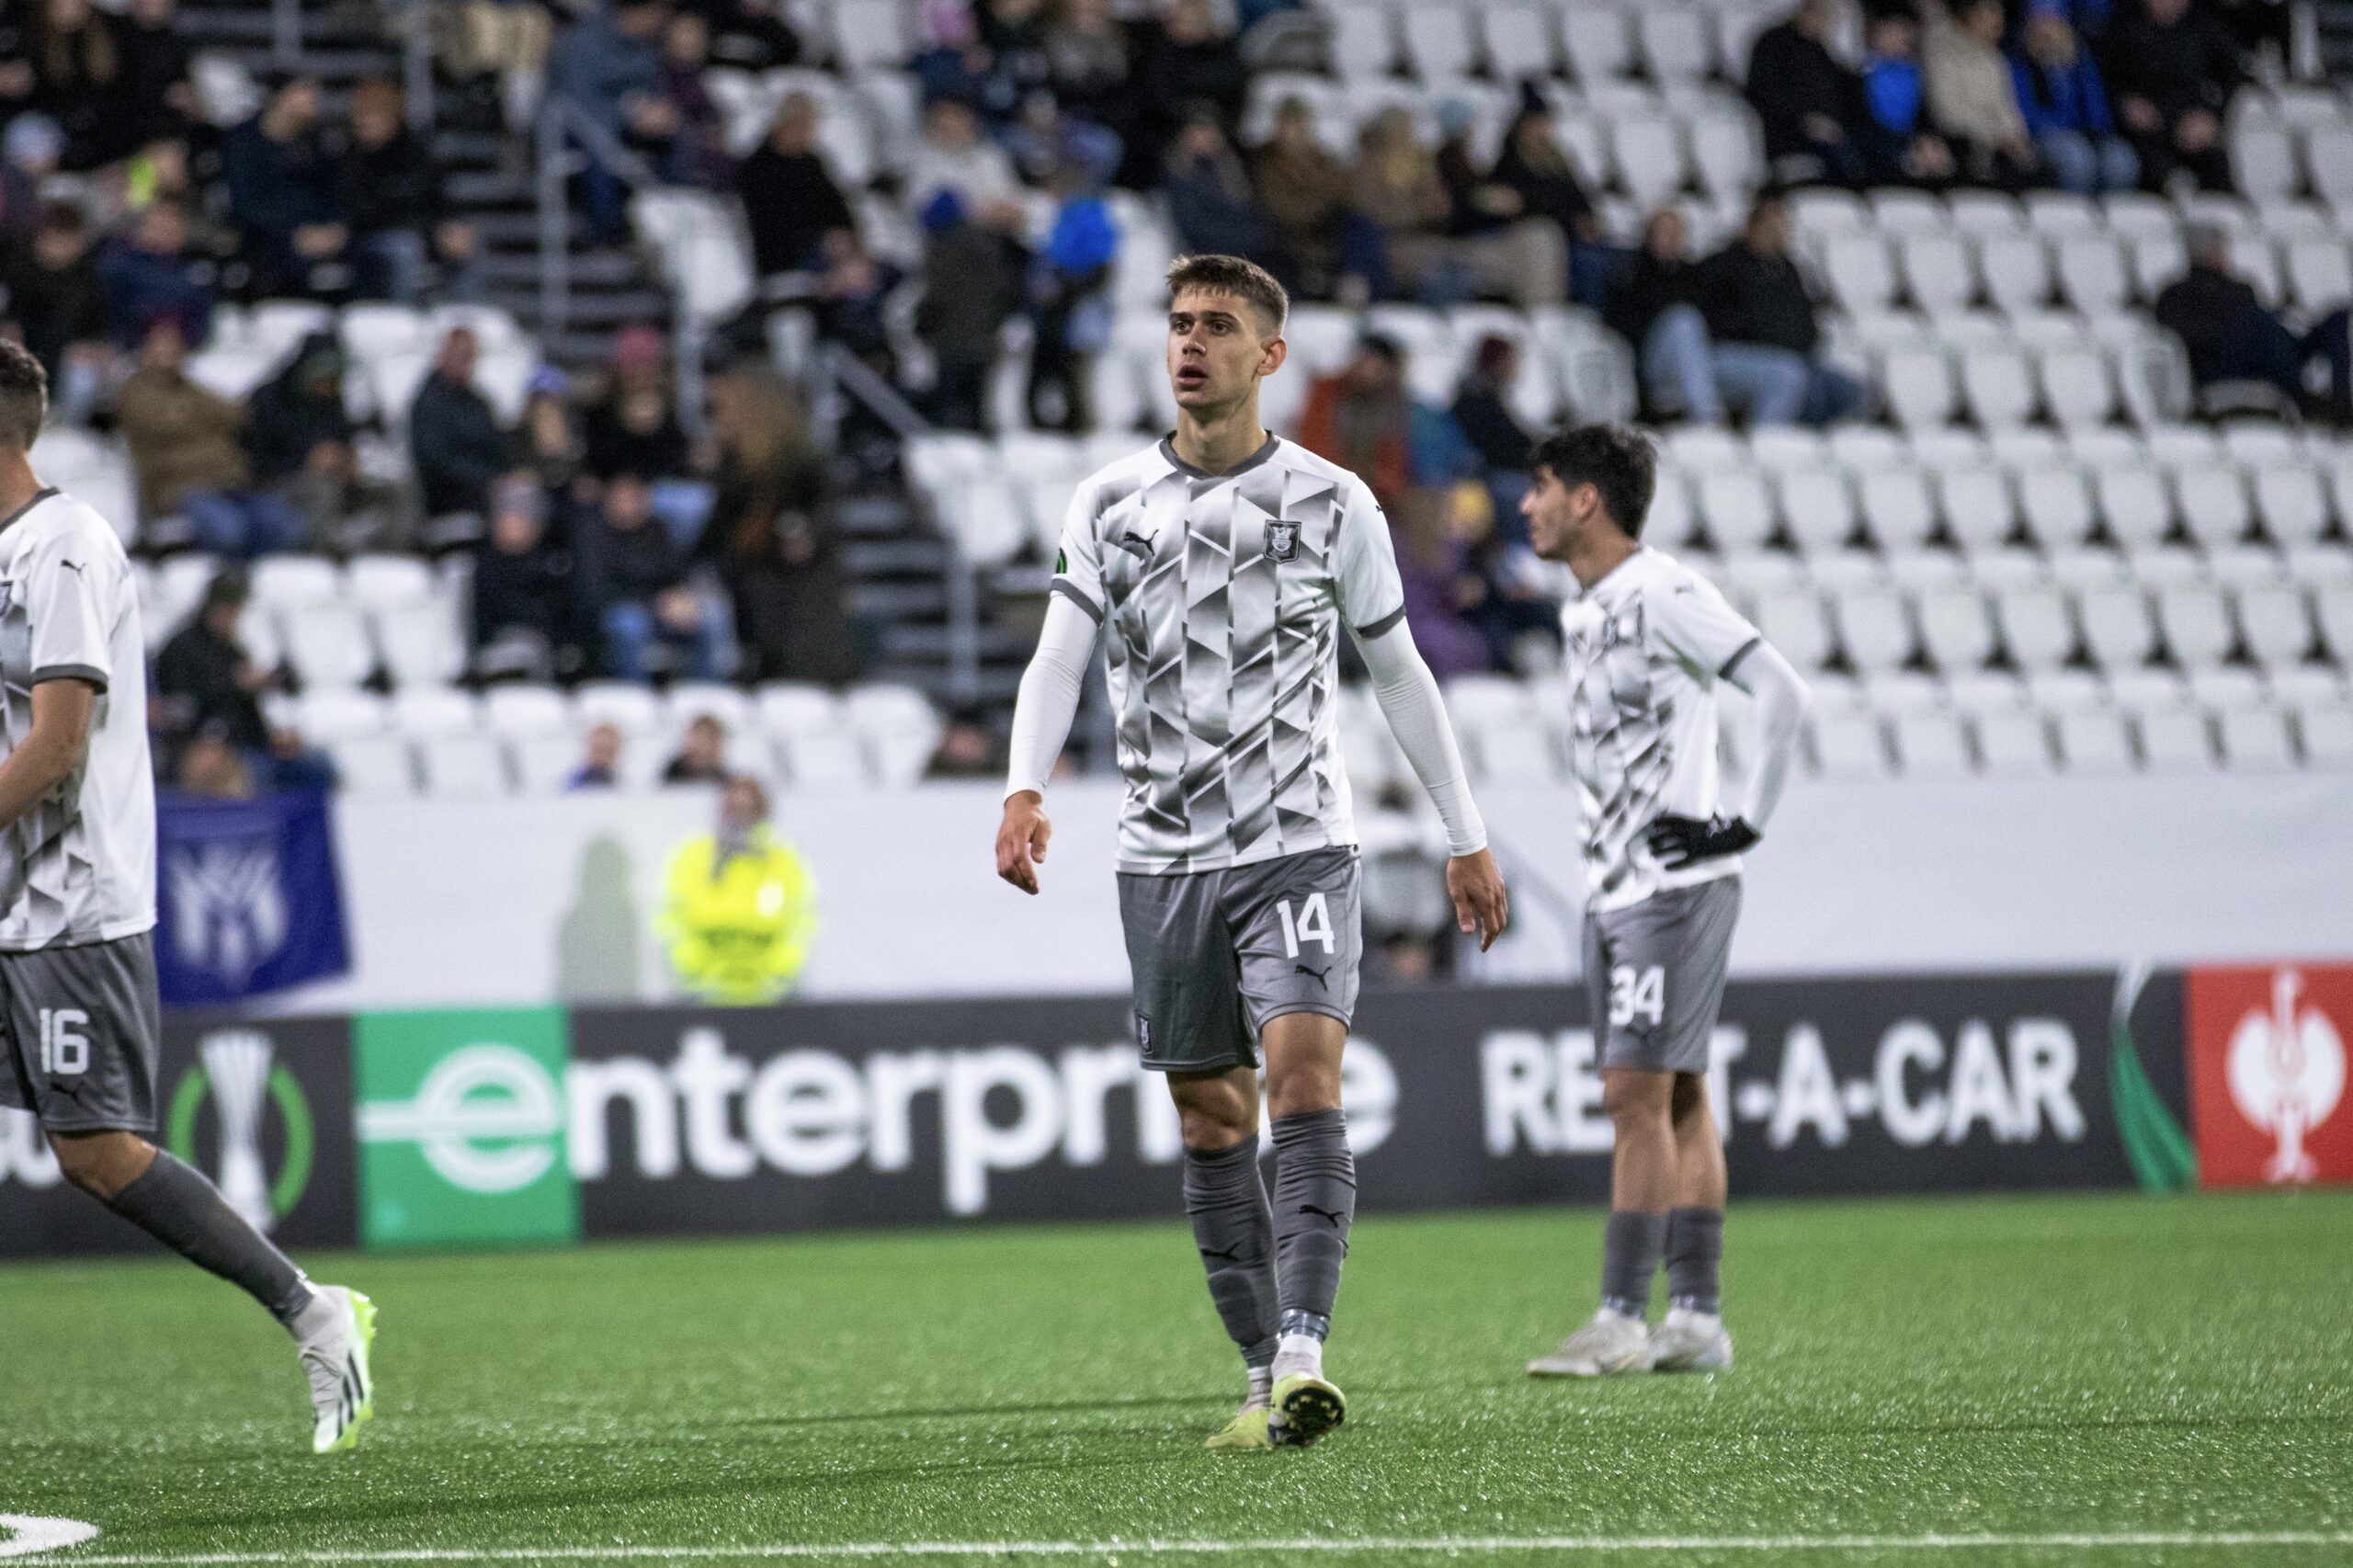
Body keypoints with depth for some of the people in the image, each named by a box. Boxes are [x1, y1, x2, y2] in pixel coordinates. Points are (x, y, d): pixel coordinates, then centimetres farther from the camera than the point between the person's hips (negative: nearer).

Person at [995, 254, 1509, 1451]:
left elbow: (1398, 673, 11)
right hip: (1164, 858, 2)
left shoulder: (1333, 502, 3)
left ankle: (1302, 1356, -28)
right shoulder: (1110, 503, 6)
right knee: (1211, 1119, 5)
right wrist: (1026, 788, -22)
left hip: (1300, 847, -2)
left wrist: (1468, 838, 11)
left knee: (1305, 1080, -20)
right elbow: (1059, 656, -3)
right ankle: (1265, 1377, 12)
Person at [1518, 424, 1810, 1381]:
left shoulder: (1662, 593, -13)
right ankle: (1696, 1319, 10)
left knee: (1637, 1095, -11)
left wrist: (1747, 820, -16)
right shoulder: (1581, 611, 16)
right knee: (1676, 1100, 9)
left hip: (1675, 887, -9)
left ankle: (1622, 1321, -11)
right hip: (1611, 893, 9)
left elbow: (1782, 693, -18)